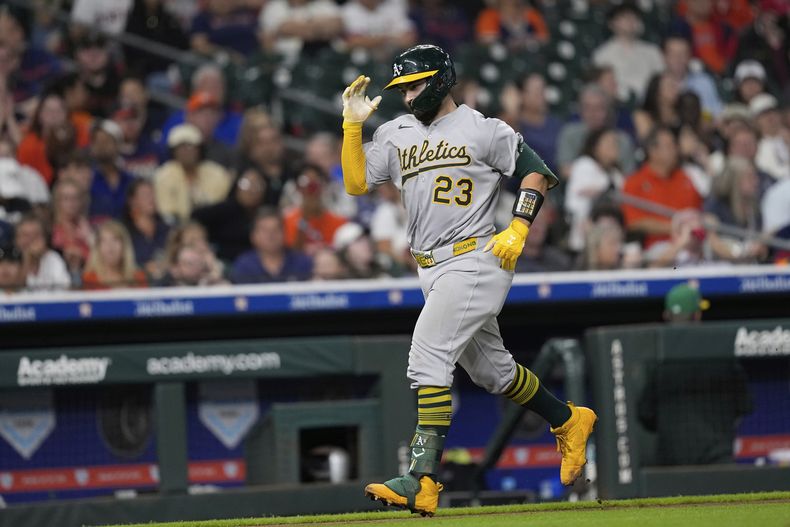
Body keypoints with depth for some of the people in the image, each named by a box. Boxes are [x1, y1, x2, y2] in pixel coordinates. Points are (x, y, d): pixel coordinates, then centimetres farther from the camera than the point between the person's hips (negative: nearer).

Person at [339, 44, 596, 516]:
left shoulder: (483, 130, -4)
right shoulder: (396, 135, 12)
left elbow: (537, 172, -2)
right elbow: (357, 183, 5)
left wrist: (518, 231, -11)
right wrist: (353, 125, -4)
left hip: (476, 260, -8)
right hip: (433, 271, 8)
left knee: (428, 357, -20)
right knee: (490, 369, 18)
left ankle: (423, 481, -24)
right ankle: (569, 421, 39)